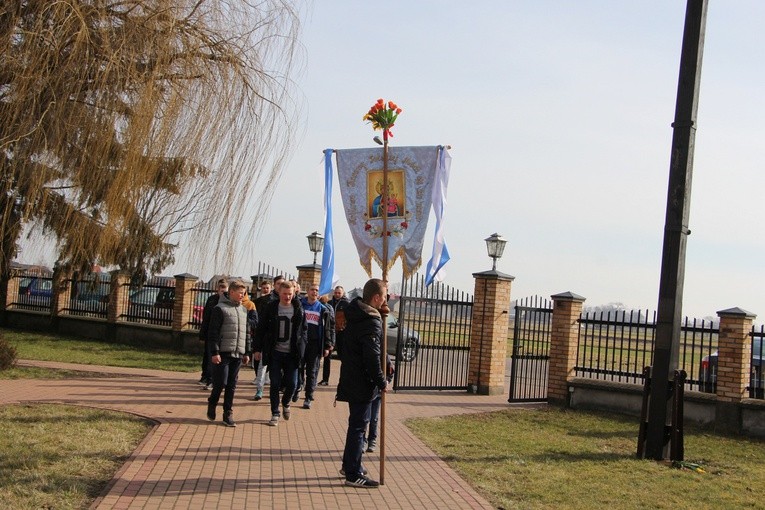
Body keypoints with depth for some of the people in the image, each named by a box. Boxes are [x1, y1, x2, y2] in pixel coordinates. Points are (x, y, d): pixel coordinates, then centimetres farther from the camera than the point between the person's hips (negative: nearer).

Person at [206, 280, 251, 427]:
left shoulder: (243, 310, 15)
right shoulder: (220, 309, -6)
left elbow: (246, 332, 19)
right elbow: (213, 332, -9)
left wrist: (247, 352, 16)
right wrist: (215, 352, -14)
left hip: (238, 354, 6)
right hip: (223, 353, -6)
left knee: (232, 386, 6)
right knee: (220, 383, -6)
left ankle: (228, 414, 11)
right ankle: (211, 405, 18)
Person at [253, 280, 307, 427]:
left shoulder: (298, 310, 1)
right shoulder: (271, 308, -2)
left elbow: (303, 330, 8)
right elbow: (260, 329, 2)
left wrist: (301, 348, 0)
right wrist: (258, 349, -2)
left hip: (292, 354, 1)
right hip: (275, 353, -1)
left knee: (292, 384, 1)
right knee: (275, 384, 1)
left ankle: (286, 403, 30)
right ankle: (275, 414, 13)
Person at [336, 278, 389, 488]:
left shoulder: (355, 312, 6)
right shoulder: (371, 323, -22)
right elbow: (372, 358, -22)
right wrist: (382, 382, -13)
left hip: (351, 379, 10)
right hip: (362, 383, -10)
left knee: (356, 423, 21)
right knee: (358, 426, -3)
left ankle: (349, 465, 32)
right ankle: (353, 474, 2)